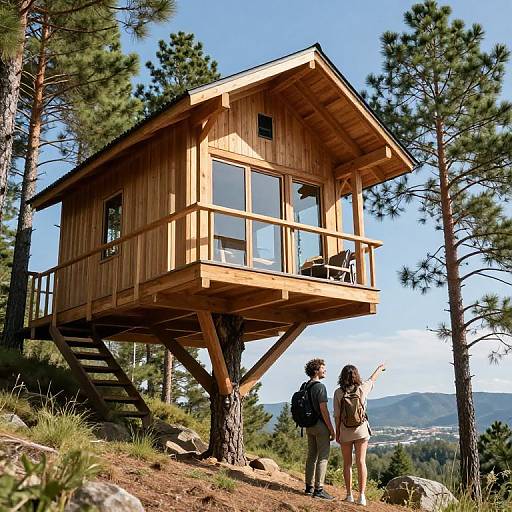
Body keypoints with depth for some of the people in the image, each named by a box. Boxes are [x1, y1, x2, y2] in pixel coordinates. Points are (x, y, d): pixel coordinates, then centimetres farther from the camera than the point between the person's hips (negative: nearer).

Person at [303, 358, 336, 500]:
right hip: (321, 425, -8)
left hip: (309, 426, 9)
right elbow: (323, 409, -18)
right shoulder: (320, 387, -15)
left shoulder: (305, 387, 11)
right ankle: (319, 489, -4)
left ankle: (309, 487, 18)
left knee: (311, 456, 13)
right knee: (323, 457, -4)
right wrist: (331, 429, -13)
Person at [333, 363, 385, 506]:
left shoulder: (338, 392, -9)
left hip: (345, 431, 0)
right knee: (361, 462, 2)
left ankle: (349, 495, 11)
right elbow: (372, 379, 15)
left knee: (347, 463, 10)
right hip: (361, 430, 0)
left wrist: (337, 433, 5)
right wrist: (380, 368, 34)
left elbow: (337, 415, -7)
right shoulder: (362, 389, -6)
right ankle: (362, 496, -3)